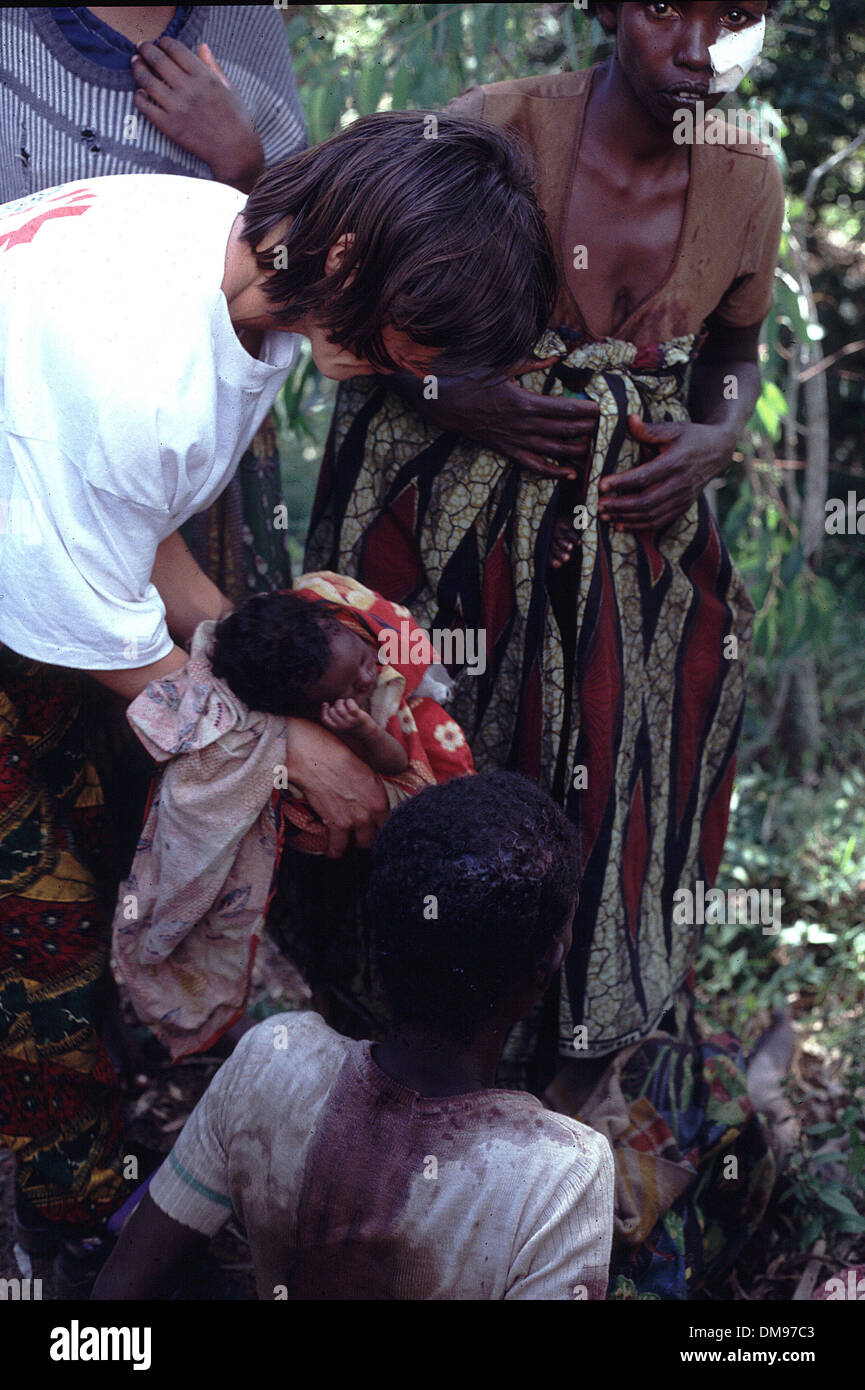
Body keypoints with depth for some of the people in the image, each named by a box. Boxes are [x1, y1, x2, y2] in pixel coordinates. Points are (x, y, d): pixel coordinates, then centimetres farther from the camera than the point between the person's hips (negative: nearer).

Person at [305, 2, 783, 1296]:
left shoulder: (749, 183, -2)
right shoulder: (494, 131, -13)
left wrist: (715, 441, -5)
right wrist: (466, 405, -18)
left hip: (636, 546, 3)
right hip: (449, 537, -3)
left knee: (612, 836, 5)